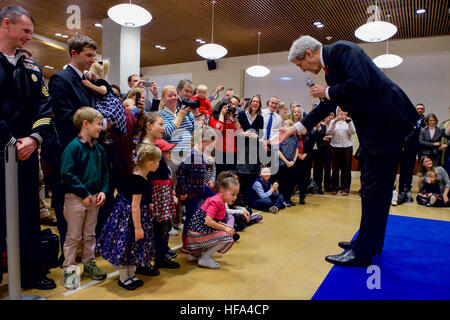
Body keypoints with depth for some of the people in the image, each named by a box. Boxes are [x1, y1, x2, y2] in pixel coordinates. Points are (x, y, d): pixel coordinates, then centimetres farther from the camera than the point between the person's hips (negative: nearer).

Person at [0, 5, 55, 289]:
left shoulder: (32, 68, 13)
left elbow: (45, 107, 7)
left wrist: (35, 138, -8)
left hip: (27, 153, 4)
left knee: (29, 215, 12)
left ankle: (31, 272, 26)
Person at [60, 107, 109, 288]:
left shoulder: (99, 148, 5)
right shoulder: (74, 147, -15)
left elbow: (104, 173, 12)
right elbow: (67, 174, -19)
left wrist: (103, 191, -1)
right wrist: (84, 194, -18)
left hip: (94, 197, 6)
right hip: (76, 198, -6)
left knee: (90, 235, 18)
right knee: (73, 237, 7)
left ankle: (89, 264, 32)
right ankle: (69, 270, 21)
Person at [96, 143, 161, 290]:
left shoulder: (141, 177, 3)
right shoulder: (139, 180, -25)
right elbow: (135, 206, -24)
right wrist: (138, 227, -21)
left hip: (140, 215, 10)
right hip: (128, 217, -10)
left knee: (135, 246, 18)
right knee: (125, 245, 6)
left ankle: (132, 274, 32)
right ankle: (123, 277, 23)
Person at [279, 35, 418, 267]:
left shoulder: (342, 50, -11)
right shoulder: (330, 66, 16)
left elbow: (358, 85, -28)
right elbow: (326, 107, 20)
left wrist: (326, 91, -10)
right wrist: (293, 130, 19)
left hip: (387, 120, -10)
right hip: (374, 125, 10)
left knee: (374, 187, -6)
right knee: (374, 185, 15)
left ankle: (363, 252, 3)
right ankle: (371, 242, 28)